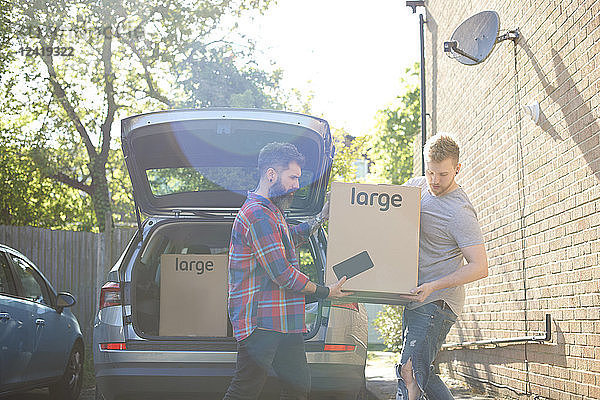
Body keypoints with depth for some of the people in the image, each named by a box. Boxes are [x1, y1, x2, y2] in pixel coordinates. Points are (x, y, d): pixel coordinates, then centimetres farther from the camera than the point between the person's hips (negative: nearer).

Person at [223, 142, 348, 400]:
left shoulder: (271, 211, 19)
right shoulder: (258, 215, -16)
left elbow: (292, 236, 42)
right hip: (260, 321, -11)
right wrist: (324, 292, -9)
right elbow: (281, 274, -19)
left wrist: (321, 218, 32)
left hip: (283, 321, 11)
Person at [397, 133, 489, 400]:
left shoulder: (459, 212, -16)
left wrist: (433, 286, -27)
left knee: (409, 371, -17)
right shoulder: (418, 186, 7)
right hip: (416, 298, 9)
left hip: (437, 303, -9)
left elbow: (479, 268, -19)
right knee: (419, 372, 11)